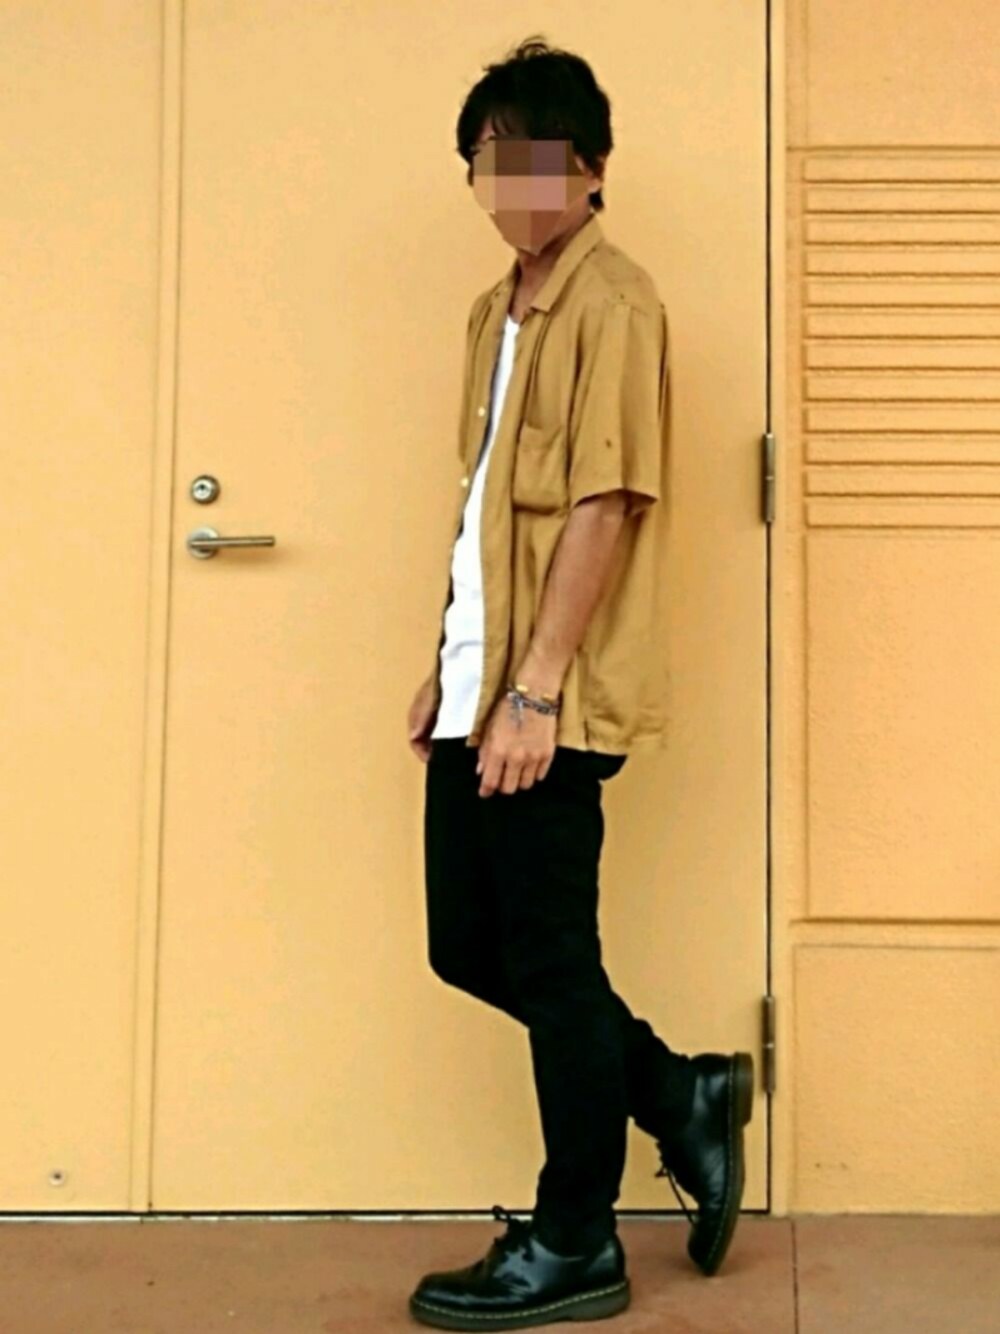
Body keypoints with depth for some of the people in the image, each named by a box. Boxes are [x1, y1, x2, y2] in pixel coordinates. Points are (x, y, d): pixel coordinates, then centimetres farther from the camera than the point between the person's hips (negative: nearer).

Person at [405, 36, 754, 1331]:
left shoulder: (611, 300, -8)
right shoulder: (497, 309, 18)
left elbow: (605, 505, -17)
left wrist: (534, 689, -20)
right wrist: (446, 668, 17)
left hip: (549, 702, -9)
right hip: (482, 691, 9)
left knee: (550, 964, 1)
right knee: (469, 947, 13)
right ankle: (682, 1094, 30)